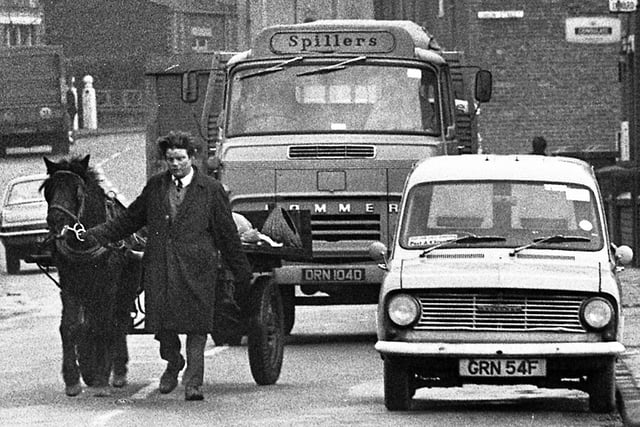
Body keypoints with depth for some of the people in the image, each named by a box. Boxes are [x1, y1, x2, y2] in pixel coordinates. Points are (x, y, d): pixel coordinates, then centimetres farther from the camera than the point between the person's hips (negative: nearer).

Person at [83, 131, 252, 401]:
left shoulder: (211, 190, 4)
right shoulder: (155, 186, 13)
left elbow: (227, 234, 8)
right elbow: (128, 221, 19)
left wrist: (242, 274, 9)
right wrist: (92, 236, 10)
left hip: (196, 269, -3)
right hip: (159, 266, 3)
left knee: (196, 327, -7)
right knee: (162, 323, 4)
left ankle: (193, 382, -3)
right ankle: (173, 363, 31)